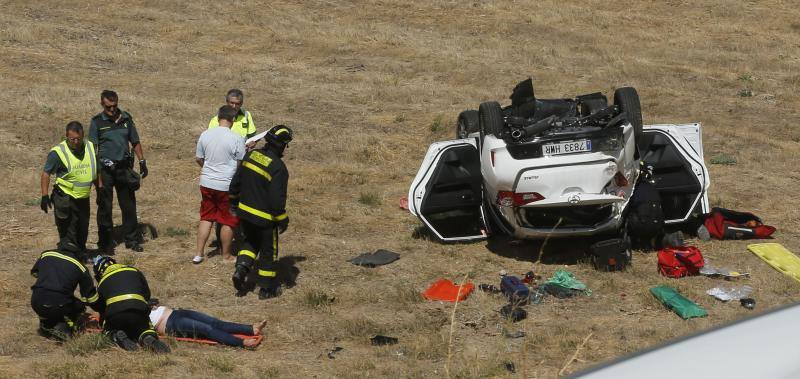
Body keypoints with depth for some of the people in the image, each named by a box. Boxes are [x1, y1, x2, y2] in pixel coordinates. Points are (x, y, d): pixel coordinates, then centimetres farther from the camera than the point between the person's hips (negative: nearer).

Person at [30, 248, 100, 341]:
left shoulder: (45, 254, 15)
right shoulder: (80, 267, 8)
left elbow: (34, 273, 35)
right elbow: (91, 296, 14)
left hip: (37, 305, 4)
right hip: (59, 308, -4)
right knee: (79, 305, 25)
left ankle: (46, 325, 23)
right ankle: (63, 328, 0)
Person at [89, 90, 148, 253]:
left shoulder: (126, 119, 7)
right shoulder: (97, 122, -2)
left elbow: (135, 142, 15)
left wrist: (142, 162, 12)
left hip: (124, 167, 3)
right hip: (105, 170, -3)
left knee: (129, 205, 7)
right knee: (105, 207, 2)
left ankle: (132, 240, 17)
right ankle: (105, 242, 10)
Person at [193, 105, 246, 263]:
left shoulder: (205, 135, -2)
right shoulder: (236, 139, -16)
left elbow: (198, 158, 9)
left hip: (206, 183, 5)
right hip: (227, 185, -5)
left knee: (206, 218, 17)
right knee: (229, 221, 11)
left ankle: (199, 253, 16)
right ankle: (226, 255, 22)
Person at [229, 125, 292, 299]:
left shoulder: (250, 155, -2)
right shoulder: (278, 168, -23)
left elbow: (236, 182, 8)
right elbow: (277, 199, -21)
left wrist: (234, 199, 24)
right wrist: (282, 220, -9)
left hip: (244, 212, 6)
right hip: (264, 218, -6)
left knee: (251, 241, 28)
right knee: (268, 251, 11)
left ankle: (241, 269, 7)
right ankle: (267, 288, 21)